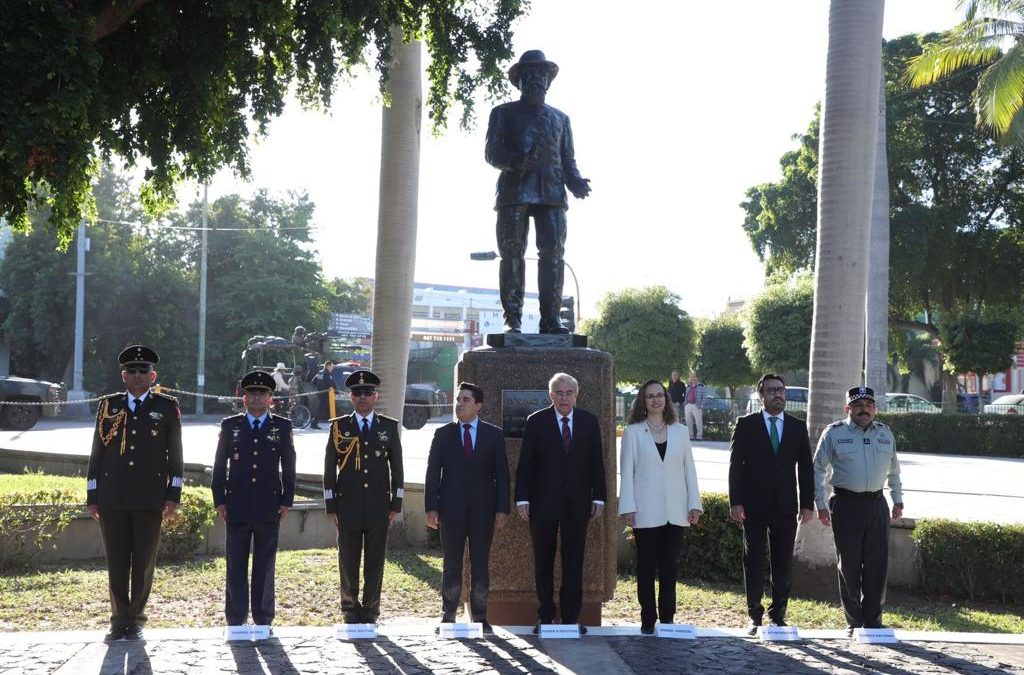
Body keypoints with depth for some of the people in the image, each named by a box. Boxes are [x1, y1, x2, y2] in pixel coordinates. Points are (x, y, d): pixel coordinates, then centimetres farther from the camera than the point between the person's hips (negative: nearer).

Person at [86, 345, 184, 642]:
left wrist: (173, 495, -1)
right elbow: (97, 453, 12)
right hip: (112, 499, 2)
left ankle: (136, 620, 13)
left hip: (150, 499, -1)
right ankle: (120, 620, 15)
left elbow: (175, 455, 5)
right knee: (116, 562, 5)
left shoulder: (167, 407, 7)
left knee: (144, 562, 3)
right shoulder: (108, 405, 11)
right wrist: (92, 496, 7)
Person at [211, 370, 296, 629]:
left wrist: (286, 501, 2)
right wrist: (219, 501, 2)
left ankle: (263, 621, 13)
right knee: (236, 567, 2)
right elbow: (219, 466, 8)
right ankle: (235, 621, 10)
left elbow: (288, 467, 8)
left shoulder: (282, 427, 7)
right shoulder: (230, 425, 8)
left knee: (265, 568, 5)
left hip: (269, 509, 0)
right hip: (237, 508, 0)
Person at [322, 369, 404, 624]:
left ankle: (370, 611, 14)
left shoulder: (389, 427, 7)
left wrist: (396, 504, 3)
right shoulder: (339, 426, 5)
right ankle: (351, 610, 15)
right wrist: (331, 506, 0)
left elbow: (397, 467, 8)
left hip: (379, 506, 1)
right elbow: (329, 469, 5)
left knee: (375, 563, 4)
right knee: (348, 562, 3)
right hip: (348, 505, 0)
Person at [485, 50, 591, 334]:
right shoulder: (504, 113, 17)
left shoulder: (560, 118, 26)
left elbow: (568, 159, 22)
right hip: (514, 191, -2)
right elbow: (491, 152, 6)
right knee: (512, 254, -8)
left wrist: (576, 182, 0)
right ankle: (512, 319, -8)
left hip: (552, 193, 2)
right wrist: (517, 161, -16)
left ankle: (550, 319, -10)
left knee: (553, 254, -9)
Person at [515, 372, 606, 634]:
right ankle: (545, 616, 15)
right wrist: (522, 498, -7)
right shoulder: (536, 422, -1)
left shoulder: (589, 422, 6)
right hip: (544, 502, -1)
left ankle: (571, 617, 10)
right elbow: (525, 463, -1)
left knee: (574, 563, 3)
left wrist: (598, 497, 3)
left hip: (577, 503, 1)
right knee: (543, 563, 6)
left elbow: (596, 462, 8)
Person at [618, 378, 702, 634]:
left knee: (669, 567, 5)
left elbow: (689, 469, 9)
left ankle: (667, 619, 11)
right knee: (647, 567, 3)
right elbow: (627, 472, 0)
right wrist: (628, 508, -7)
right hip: (646, 513, -2)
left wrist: (694, 504, 2)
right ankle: (648, 620, 10)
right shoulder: (633, 433, 3)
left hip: (675, 512, 2)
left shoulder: (680, 432, 10)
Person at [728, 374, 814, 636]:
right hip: (754, 506, -2)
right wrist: (735, 502, -8)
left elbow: (805, 468, 9)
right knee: (754, 562, 3)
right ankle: (754, 615, 12)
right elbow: (735, 465, -1)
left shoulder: (798, 427, 9)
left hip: (786, 506, 2)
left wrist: (807, 504, 2)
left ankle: (778, 614, 15)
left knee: (783, 565, 5)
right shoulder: (746, 425, 2)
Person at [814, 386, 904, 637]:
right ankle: (853, 622, 12)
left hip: (877, 504, 3)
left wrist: (898, 500, 18)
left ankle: (872, 621, 12)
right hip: (846, 504, -3)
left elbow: (893, 470, 23)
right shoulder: (834, 433, -1)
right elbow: (819, 470, 2)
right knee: (849, 565, 2)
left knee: (877, 565, 2)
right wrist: (821, 505, -2)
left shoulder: (885, 433, 12)